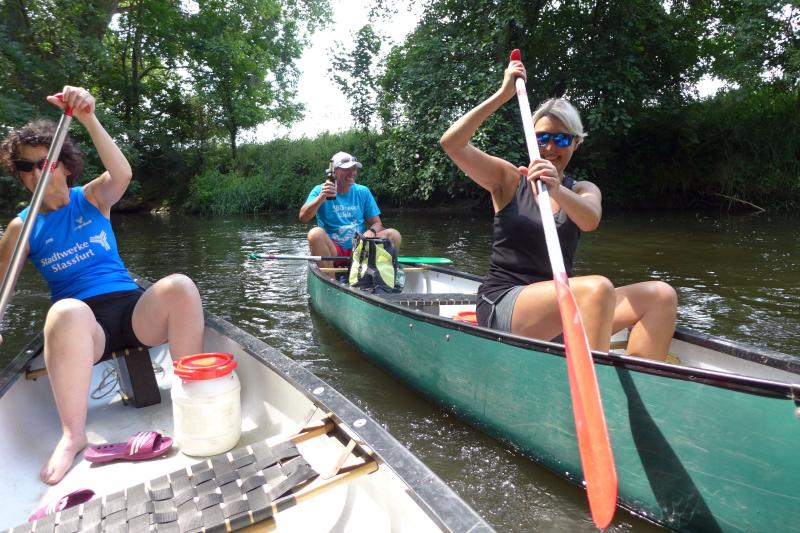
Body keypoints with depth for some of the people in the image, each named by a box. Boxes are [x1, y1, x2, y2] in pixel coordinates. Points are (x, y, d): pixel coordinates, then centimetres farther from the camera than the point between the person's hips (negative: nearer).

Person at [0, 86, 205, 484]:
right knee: (67, 312, -38)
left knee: (179, 286, -32)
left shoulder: (92, 197, 10)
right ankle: (73, 435, -26)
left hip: (133, 309, 1)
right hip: (81, 325, 0)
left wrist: (88, 119, -24)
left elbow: (122, 174, -13)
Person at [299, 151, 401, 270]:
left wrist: (371, 231, -15)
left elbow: (376, 222, 9)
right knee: (315, 233, -33)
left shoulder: (363, 191, 10)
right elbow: (303, 218, -12)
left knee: (394, 235, -16)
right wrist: (321, 197, -27)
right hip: (332, 249, -2)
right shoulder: (320, 190, 1)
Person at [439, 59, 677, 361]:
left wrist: (557, 190, -35)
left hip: (557, 309, 4)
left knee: (661, 295, -14)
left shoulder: (584, 190, 11)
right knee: (597, 287, -30)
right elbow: (451, 143, -9)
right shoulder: (509, 179, 5)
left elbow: (590, 220, -15)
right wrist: (502, 95, -10)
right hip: (501, 305, -4)